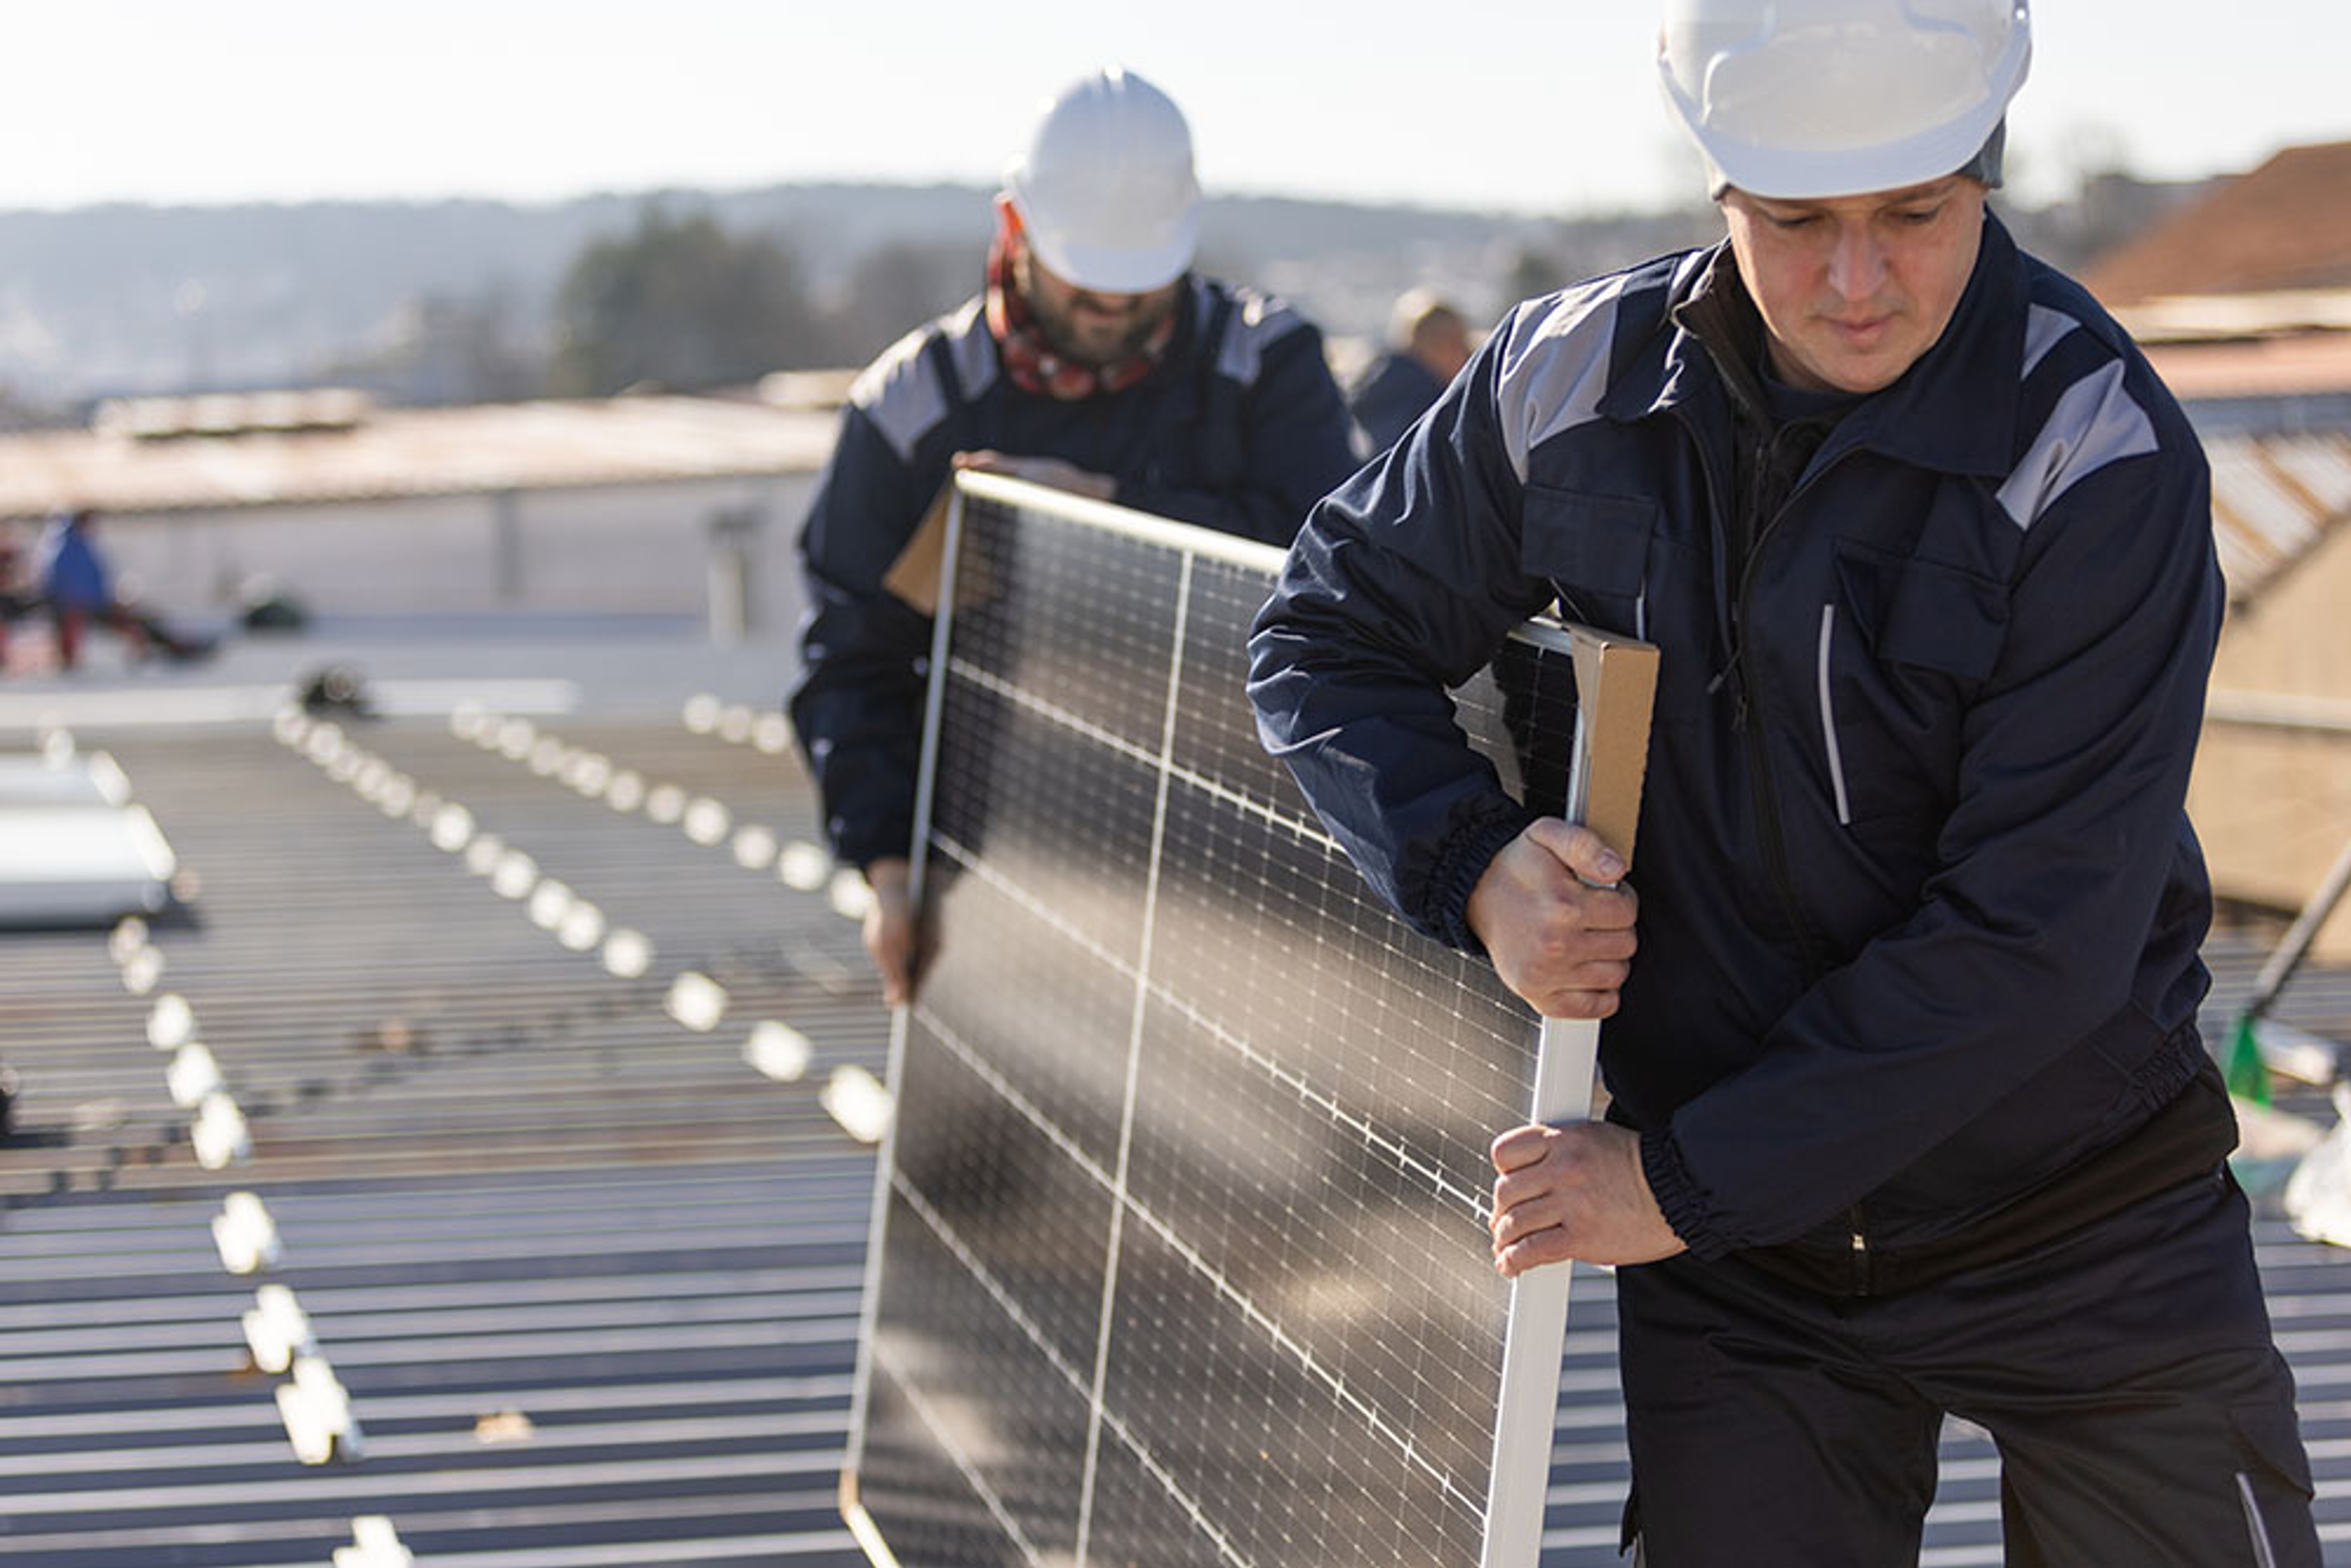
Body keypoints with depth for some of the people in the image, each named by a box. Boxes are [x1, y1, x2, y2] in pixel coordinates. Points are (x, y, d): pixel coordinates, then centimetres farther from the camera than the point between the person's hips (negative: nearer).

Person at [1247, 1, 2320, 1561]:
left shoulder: (2101, 458, -18)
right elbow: (1330, 631, 7)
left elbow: (2038, 936, -22)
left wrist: (1686, 1178, -20)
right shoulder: (1578, 378, -6)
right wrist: (1476, 862, -13)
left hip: (2082, 1228, -2)